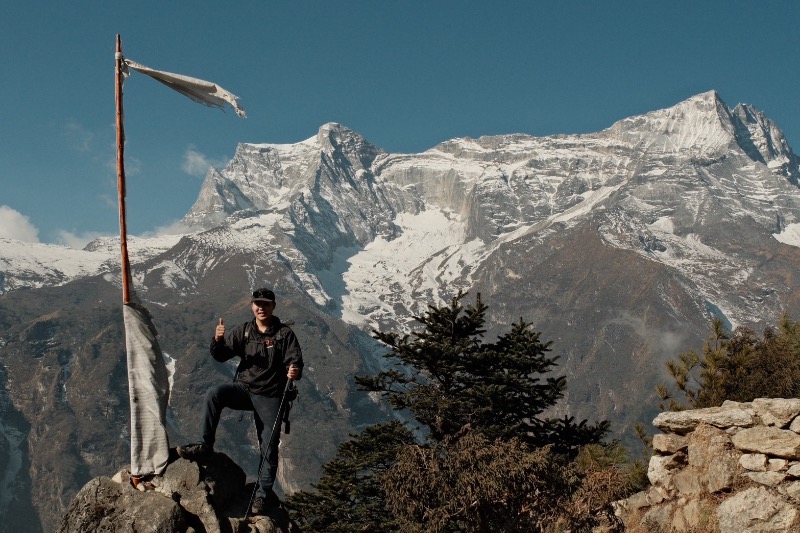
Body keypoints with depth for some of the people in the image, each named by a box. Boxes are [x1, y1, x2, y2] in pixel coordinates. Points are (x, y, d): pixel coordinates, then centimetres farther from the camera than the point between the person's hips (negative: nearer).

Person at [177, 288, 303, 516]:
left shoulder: (284, 334, -3)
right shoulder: (243, 331, 5)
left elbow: (295, 360, -10)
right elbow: (221, 356, 3)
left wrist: (295, 370, -35)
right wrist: (218, 340, -20)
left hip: (270, 396, -2)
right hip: (244, 388, 2)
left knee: (269, 446, -3)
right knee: (215, 394, -26)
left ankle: (264, 493, 7)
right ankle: (204, 446, -19)